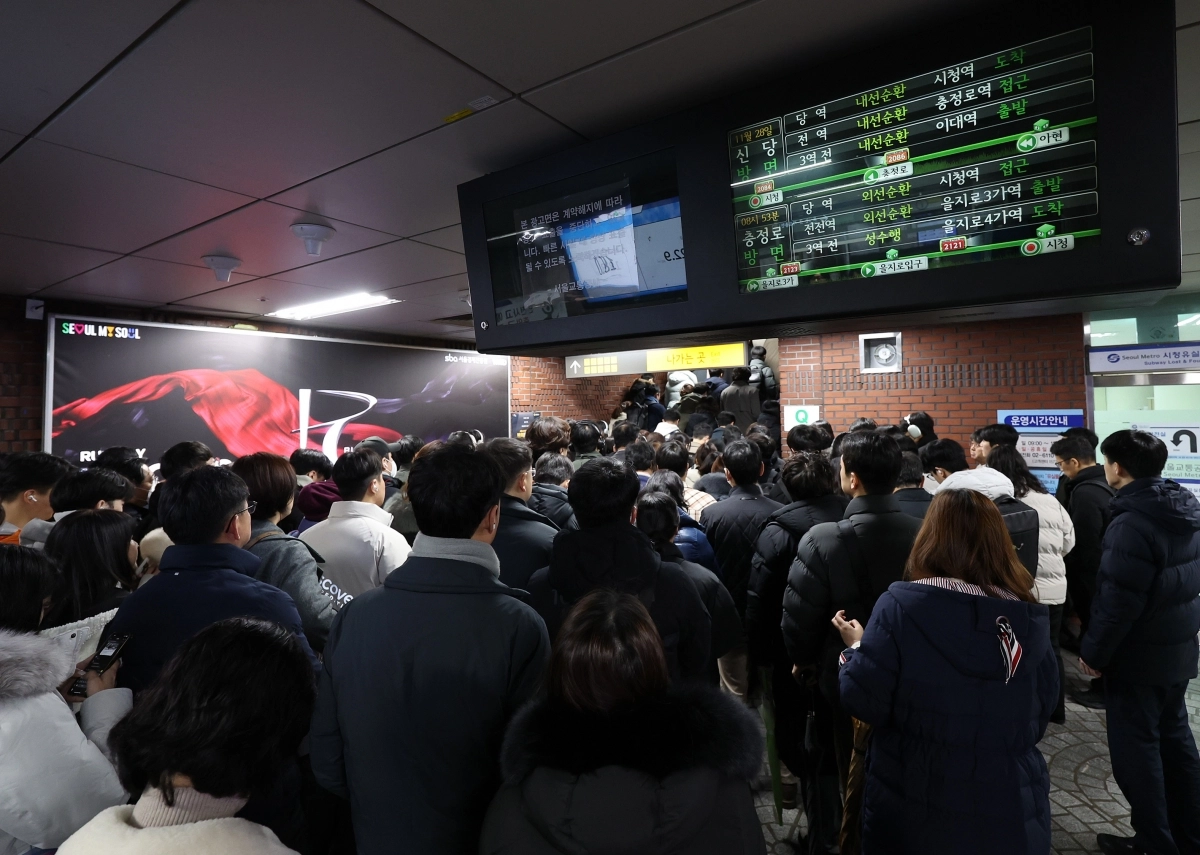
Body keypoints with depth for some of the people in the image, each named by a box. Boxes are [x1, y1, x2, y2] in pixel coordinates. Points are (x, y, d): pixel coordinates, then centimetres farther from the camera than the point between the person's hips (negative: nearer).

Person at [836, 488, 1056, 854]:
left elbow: (863, 703, -18)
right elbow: (1040, 719, 5)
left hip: (914, 806, -3)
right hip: (1010, 810, 3)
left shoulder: (900, 606, -21)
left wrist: (856, 648, -1)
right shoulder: (1031, 618, -8)